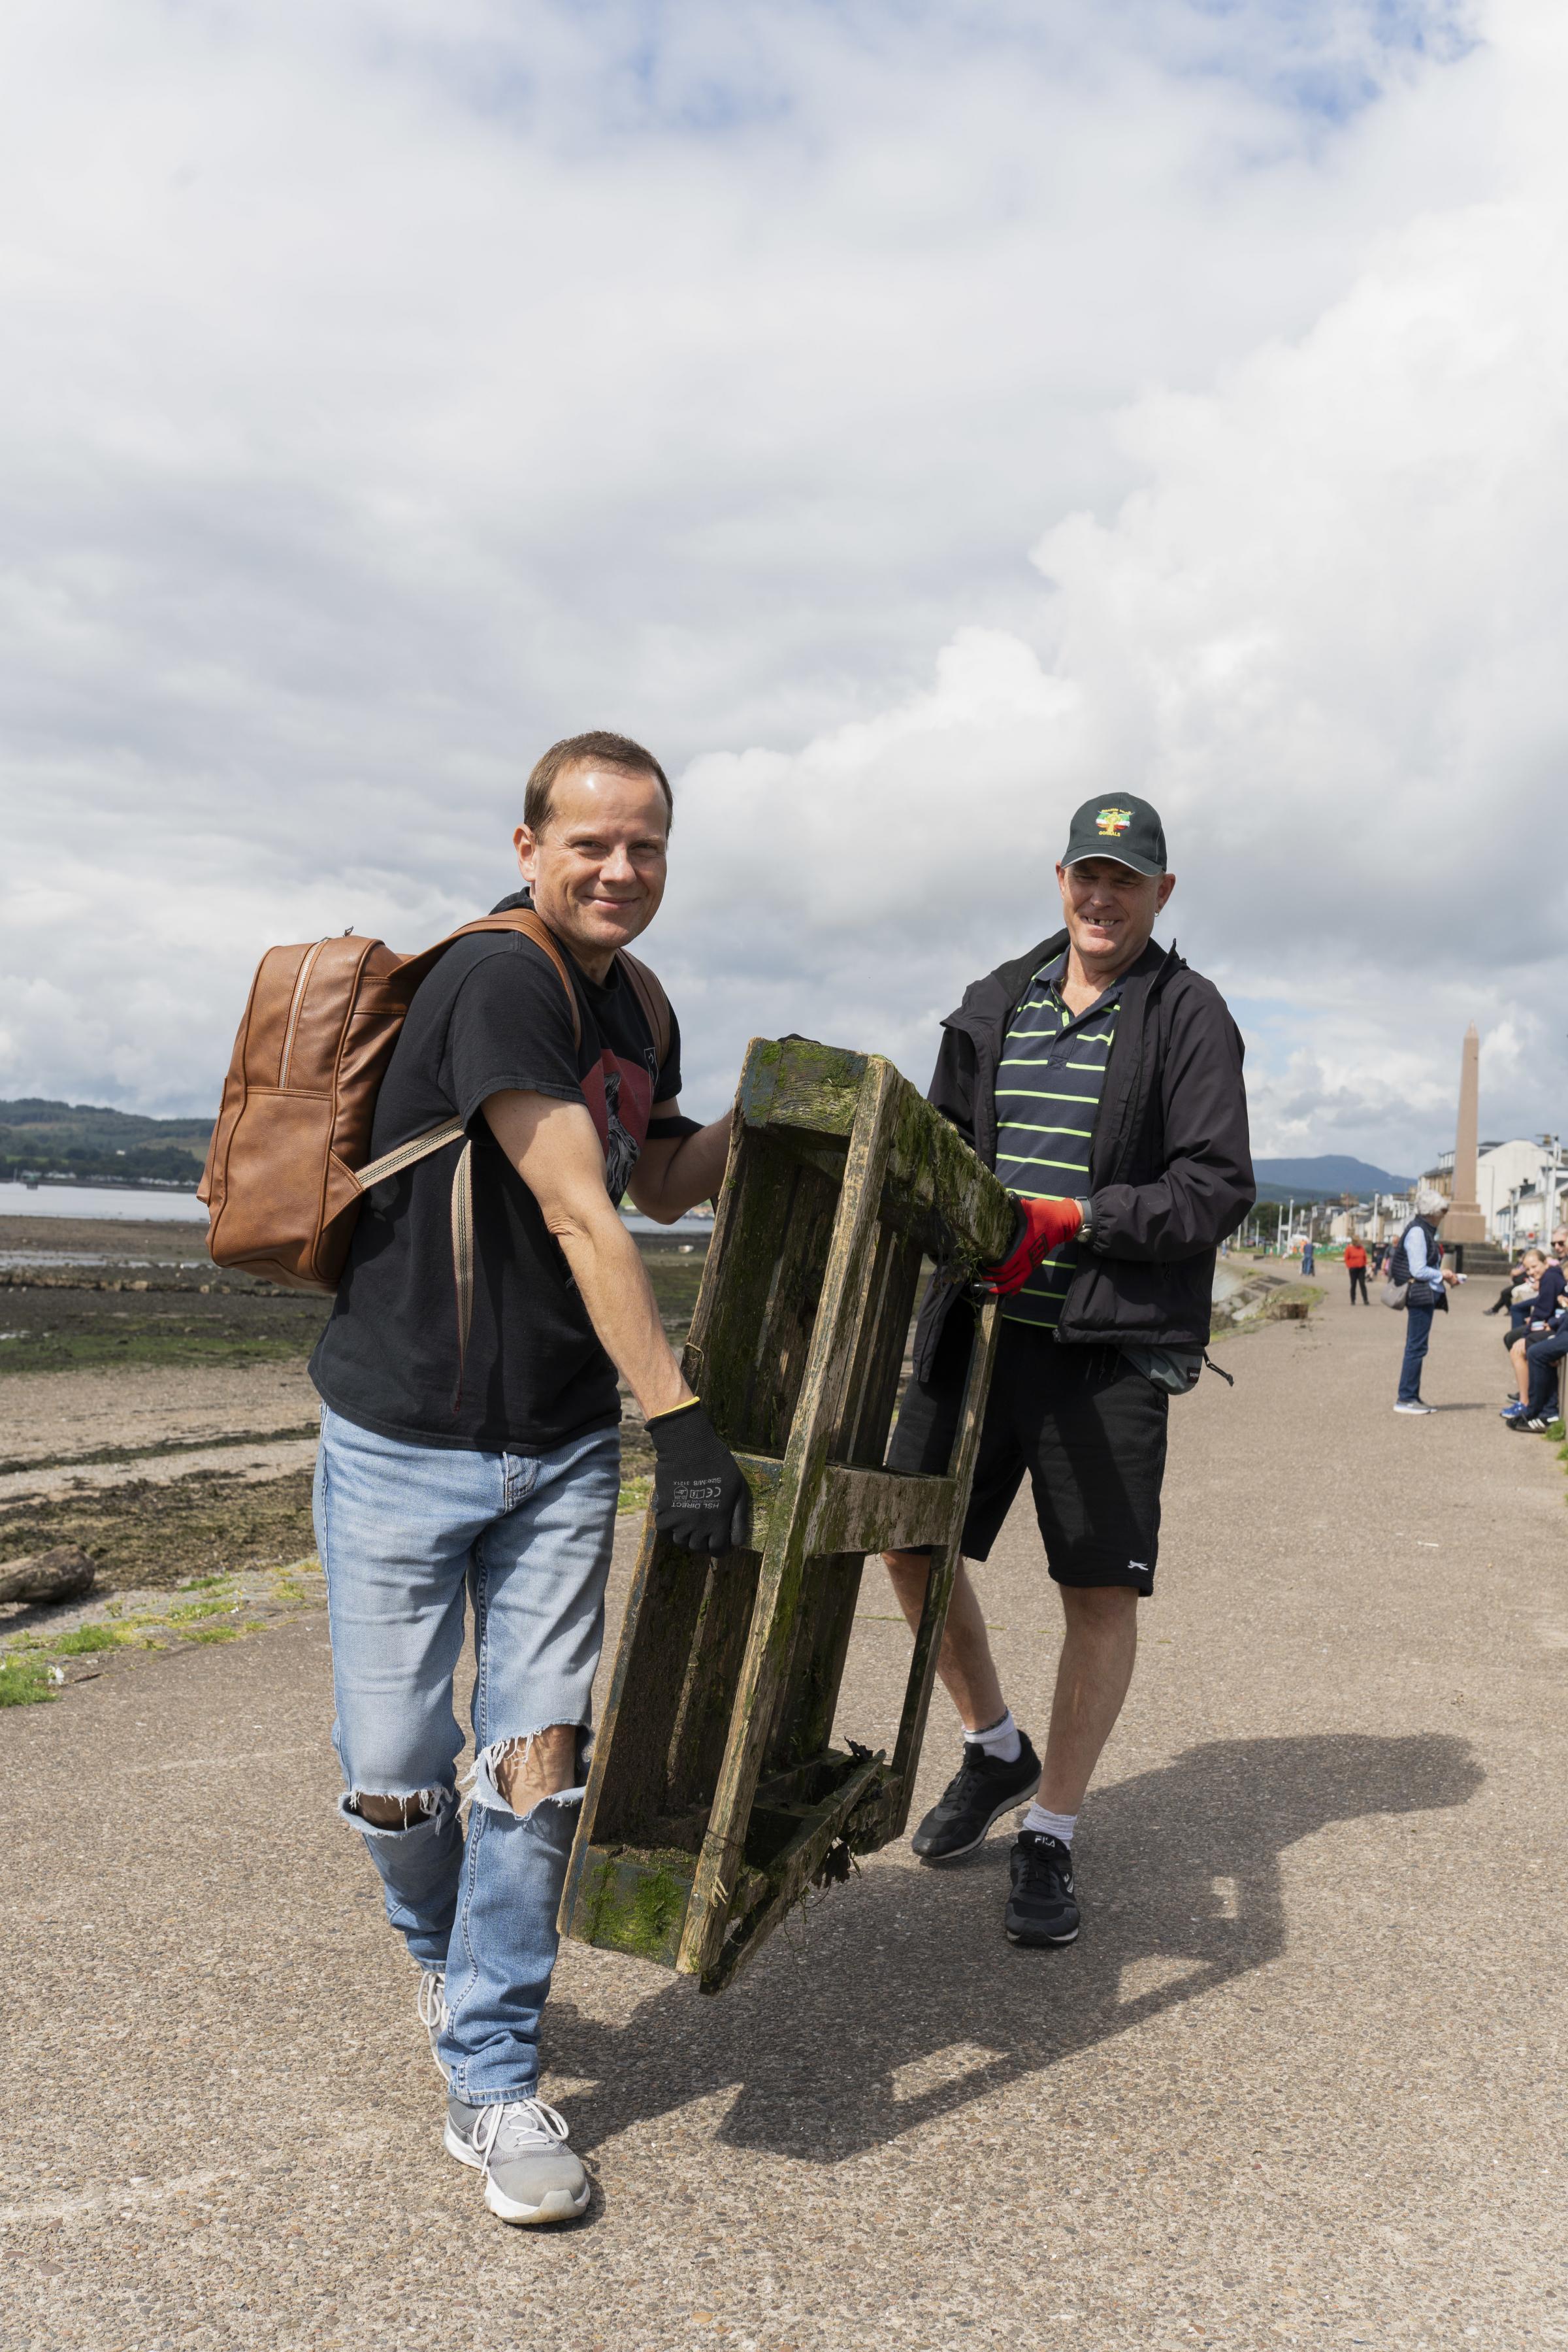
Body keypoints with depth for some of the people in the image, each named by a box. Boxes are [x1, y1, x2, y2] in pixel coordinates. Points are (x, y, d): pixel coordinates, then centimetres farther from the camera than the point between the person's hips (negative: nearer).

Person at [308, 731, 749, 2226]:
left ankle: (490, 2083, 18)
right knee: (394, 1781, 4)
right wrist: (681, 1421, -27)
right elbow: (581, 1218, -24)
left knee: (538, 1762, 2)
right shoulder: (498, 980, -18)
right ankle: (442, 1947, 37)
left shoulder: (638, 1011, 9)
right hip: (403, 1443, -6)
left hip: (561, 1453, 6)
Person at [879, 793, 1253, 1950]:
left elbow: (1218, 1189, -9)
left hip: (1113, 1344, -4)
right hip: (980, 1324, 5)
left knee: (1103, 1592, 0)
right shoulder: (996, 1005, 13)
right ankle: (995, 1749, 31)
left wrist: (1072, 1220, -19)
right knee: (912, 1542, 7)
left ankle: (1049, 1837, 17)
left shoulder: (1190, 1016, -1)